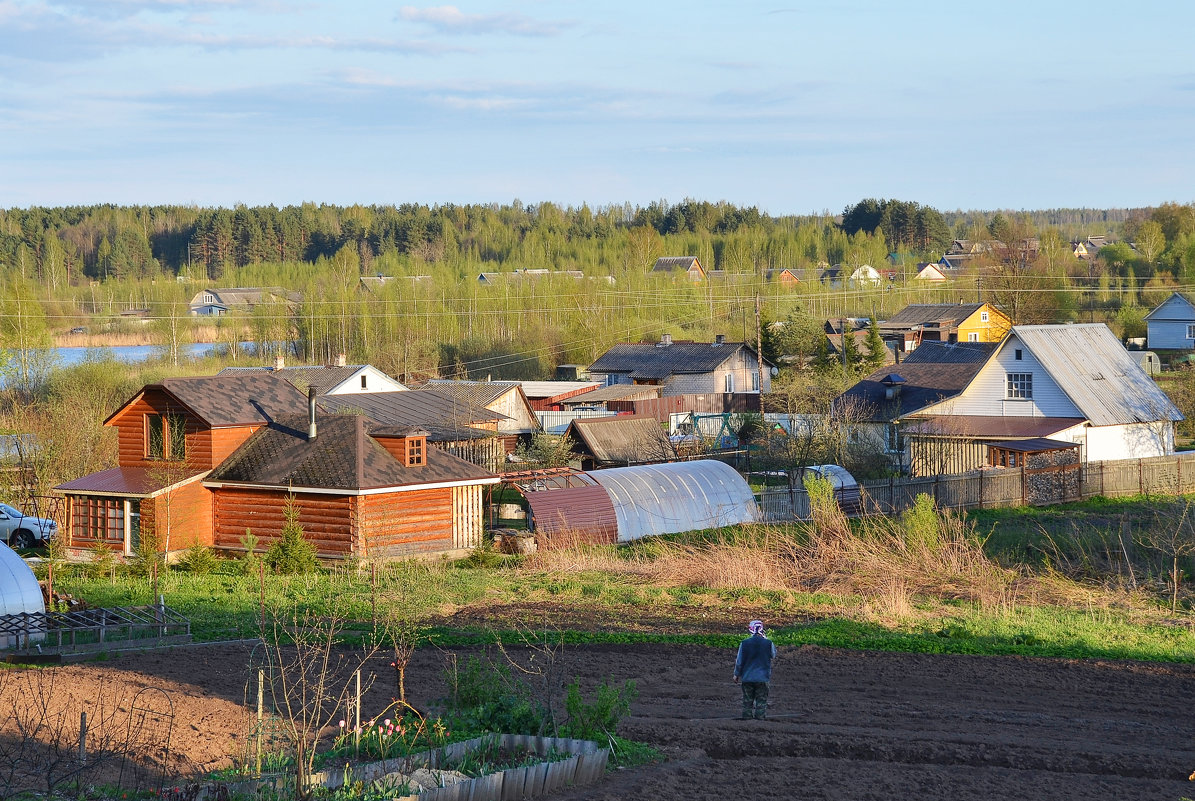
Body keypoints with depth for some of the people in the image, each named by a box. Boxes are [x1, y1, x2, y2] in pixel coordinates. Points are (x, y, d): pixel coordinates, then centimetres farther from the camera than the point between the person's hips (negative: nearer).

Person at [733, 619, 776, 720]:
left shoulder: (744, 643, -7)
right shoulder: (768, 643, -9)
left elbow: (739, 661, -1)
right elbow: (773, 655, 12)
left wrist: (737, 674, 14)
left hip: (747, 677, 1)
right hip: (762, 678, -1)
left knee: (747, 701, 10)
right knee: (761, 700, 6)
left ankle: (747, 717, 11)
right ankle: (760, 717, 2)